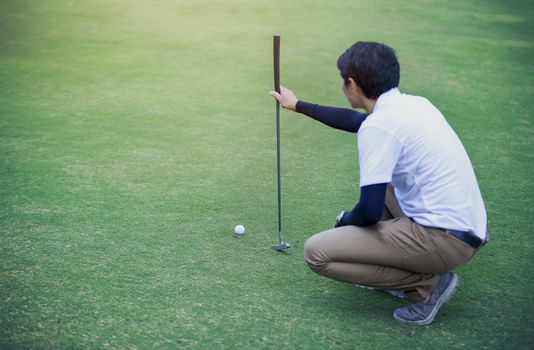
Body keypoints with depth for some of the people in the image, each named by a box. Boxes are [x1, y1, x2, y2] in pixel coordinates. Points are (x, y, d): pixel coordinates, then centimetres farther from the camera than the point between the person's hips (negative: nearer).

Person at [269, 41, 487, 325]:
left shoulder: (379, 125, -18)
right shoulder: (413, 103, 10)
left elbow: (370, 211, -19)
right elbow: (356, 121, 30)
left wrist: (346, 220, 5)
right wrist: (298, 105, 40)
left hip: (444, 238, -9)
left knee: (317, 252, -9)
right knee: (378, 176, 30)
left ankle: (428, 284, -3)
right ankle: (395, 269, 20)